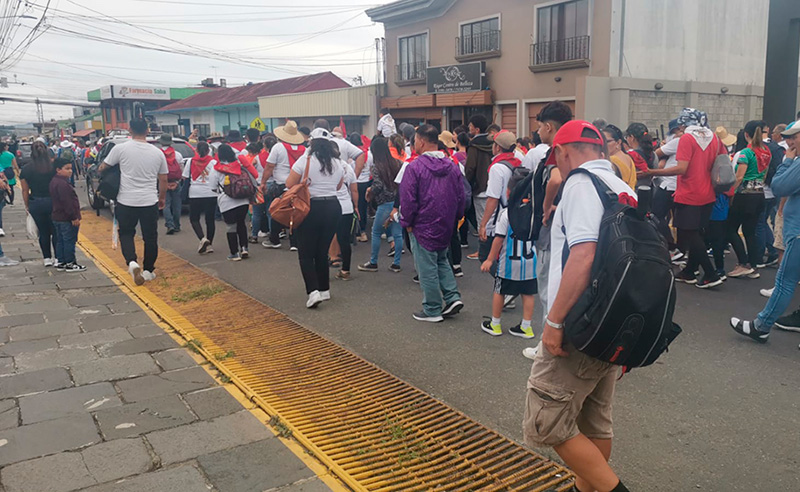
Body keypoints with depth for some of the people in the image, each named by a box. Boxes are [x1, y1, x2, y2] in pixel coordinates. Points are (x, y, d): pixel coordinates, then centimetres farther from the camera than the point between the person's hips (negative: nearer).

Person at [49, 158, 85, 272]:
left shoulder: (54, 181, 14)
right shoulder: (62, 184, -20)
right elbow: (67, 202, -24)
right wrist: (74, 217, -21)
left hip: (57, 217, 11)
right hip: (66, 219, -11)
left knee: (60, 240, 15)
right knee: (69, 241, -2)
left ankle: (61, 263, 22)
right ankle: (70, 264, 4)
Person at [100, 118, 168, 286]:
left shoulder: (121, 149, -7)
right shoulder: (157, 152, 1)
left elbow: (102, 168, 3)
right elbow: (163, 180, 7)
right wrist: (162, 198, 22)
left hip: (126, 201, -1)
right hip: (150, 202, 1)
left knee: (126, 233, 15)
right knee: (150, 237, 12)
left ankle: (132, 262, -7)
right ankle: (148, 270, 18)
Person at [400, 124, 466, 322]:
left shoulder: (414, 167, -16)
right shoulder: (452, 166, 3)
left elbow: (408, 200, -15)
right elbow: (462, 197, 7)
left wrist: (407, 222, -2)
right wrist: (454, 219, 17)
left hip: (423, 227, -6)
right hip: (446, 227, 6)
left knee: (427, 269, 4)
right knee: (442, 261, 24)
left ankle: (432, 311, 12)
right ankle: (453, 297, 15)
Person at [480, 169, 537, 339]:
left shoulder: (506, 213, -14)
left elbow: (499, 239, -14)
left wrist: (490, 259, -6)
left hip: (509, 262, -4)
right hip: (530, 261, 4)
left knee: (499, 292, 11)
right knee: (528, 293, 10)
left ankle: (495, 324, 23)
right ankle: (526, 327, 16)